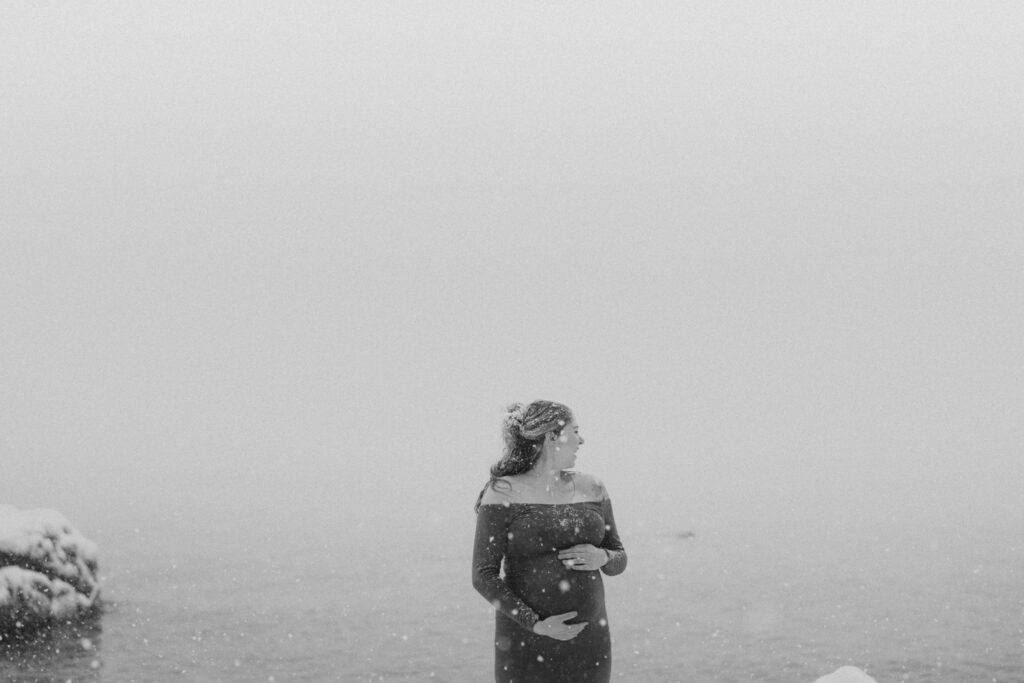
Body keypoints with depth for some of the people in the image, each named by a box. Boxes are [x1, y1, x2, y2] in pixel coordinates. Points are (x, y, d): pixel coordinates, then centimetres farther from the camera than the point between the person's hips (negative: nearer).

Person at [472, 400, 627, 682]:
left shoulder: (590, 488, 8)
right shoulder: (503, 493, -6)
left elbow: (618, 559, 14)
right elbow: (483, 575, -10)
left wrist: (602, 558, -10)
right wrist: (536, 624, -19)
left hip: (588, 641, 4)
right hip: (527, 644, -4)